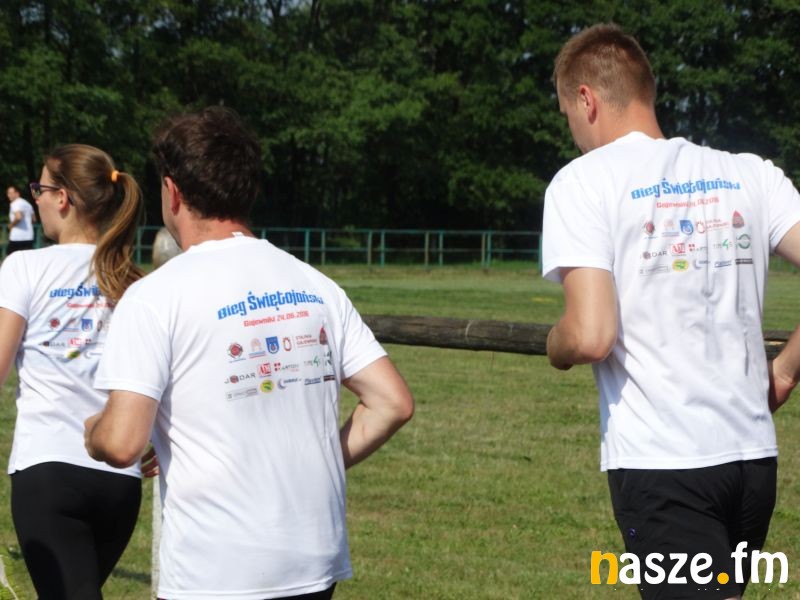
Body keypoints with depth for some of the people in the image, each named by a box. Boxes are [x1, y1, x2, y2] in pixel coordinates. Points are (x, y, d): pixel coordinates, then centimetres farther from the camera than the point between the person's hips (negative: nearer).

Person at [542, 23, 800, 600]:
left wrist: (556, 347, 7)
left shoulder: (583, 180, -4)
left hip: (660, 464, -6)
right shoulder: (749, 174, 10)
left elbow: (590, 336, -15)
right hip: (754, 455, 6)